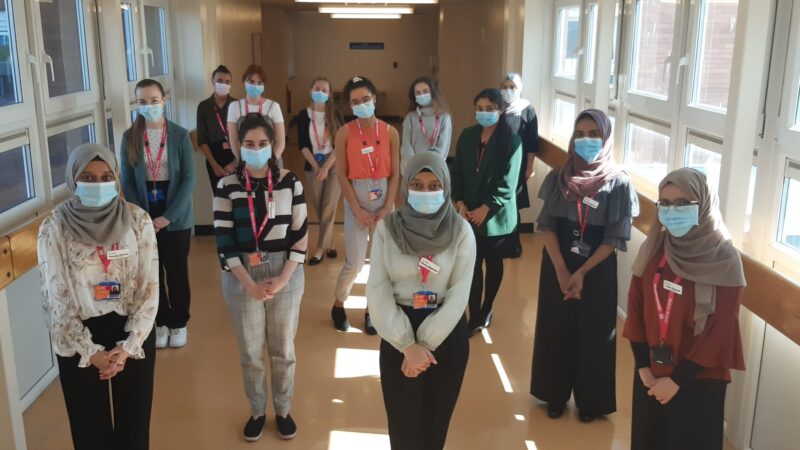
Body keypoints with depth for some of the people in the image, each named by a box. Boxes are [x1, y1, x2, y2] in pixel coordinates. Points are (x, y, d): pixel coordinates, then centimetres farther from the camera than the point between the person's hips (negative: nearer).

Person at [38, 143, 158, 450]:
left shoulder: (138, 220, -6)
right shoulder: (54, 228, -9)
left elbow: (149, 289, -7)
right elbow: (57, 301, -8)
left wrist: (128, 346, -14)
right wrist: (91, 352, -14)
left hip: (133, 334, 1)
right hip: (78, 340, 0)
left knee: (134, 420, 13)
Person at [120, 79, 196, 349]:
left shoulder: (180, 135, -6)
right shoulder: (130, 137, 0)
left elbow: (189, 179, -8)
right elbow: (126, 180, -1)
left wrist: (169, 216, -15)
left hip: (176, 216, -1)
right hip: (144, 216, 2)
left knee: (177, 271, 8)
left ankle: (179, 323, 24)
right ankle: (161, 321, 26)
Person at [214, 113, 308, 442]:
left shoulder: (290, 182, -2)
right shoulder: (227, 186, -3)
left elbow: (300, 235, -3)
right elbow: (223, 240, -6)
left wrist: (282, 280, -12)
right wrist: (250, 284, -15)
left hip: (286, 275, 0)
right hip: (242, 278, 0)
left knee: (283, 350, 13)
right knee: (250, 352, 12)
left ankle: (283, 409, 33)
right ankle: (257, 411, 33)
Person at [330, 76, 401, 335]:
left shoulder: (390, 132, -1)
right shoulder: (344, 133, -6)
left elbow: (395, 173, 1)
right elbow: (342, 174, -6)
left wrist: (388, 207, -7)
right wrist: (357, 209, -11)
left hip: (384, 200, 2)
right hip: (356, 200, -2)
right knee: (355, 263, -2)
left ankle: (371, 310, 24)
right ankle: (338, 305, 24)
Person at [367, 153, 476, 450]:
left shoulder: (461, 231, -7)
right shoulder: (387, 228, -6)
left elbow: (459, 294, -10)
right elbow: (377, 290, -10)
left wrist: (425, 343, -15)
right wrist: (408, 344, -16)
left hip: (447, 332, 0)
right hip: (398, 333, 0)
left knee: (436, 415, 12)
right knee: (402, 416, 6)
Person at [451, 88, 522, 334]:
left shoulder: (511, 140, -9)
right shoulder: (467, 136, 4)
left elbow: (507, 182, -13)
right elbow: (457, 172, 5)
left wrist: (485, 209, -17)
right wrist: (460, 203, -7)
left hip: (496, 215, -3)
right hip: (469, 213, 3)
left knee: (493, 263, 12)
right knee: (473, 264, -1)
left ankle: (486, 310, 30)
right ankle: (474, 317, 6)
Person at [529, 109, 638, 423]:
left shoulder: (619, 184, -8)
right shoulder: (558, 178, -1)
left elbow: (614, 238, -10)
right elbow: (547, 226, -5)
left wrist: (581, 272, -16)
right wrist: (562, 271, -15)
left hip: (597, 271, -2)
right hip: (557, 267, 2)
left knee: (593, 334, 9)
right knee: (556, 330, 11)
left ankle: (590, 401, 27)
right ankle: (555, 395, 29)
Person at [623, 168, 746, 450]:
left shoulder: (725, 259, -14)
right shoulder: (653, 248, -1)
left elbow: (720, 330, -14)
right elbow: (636, 306, 2)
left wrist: (677, 380, -12)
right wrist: (642, 366, -5)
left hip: (698, 381, -4)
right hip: (650, 374, 4)